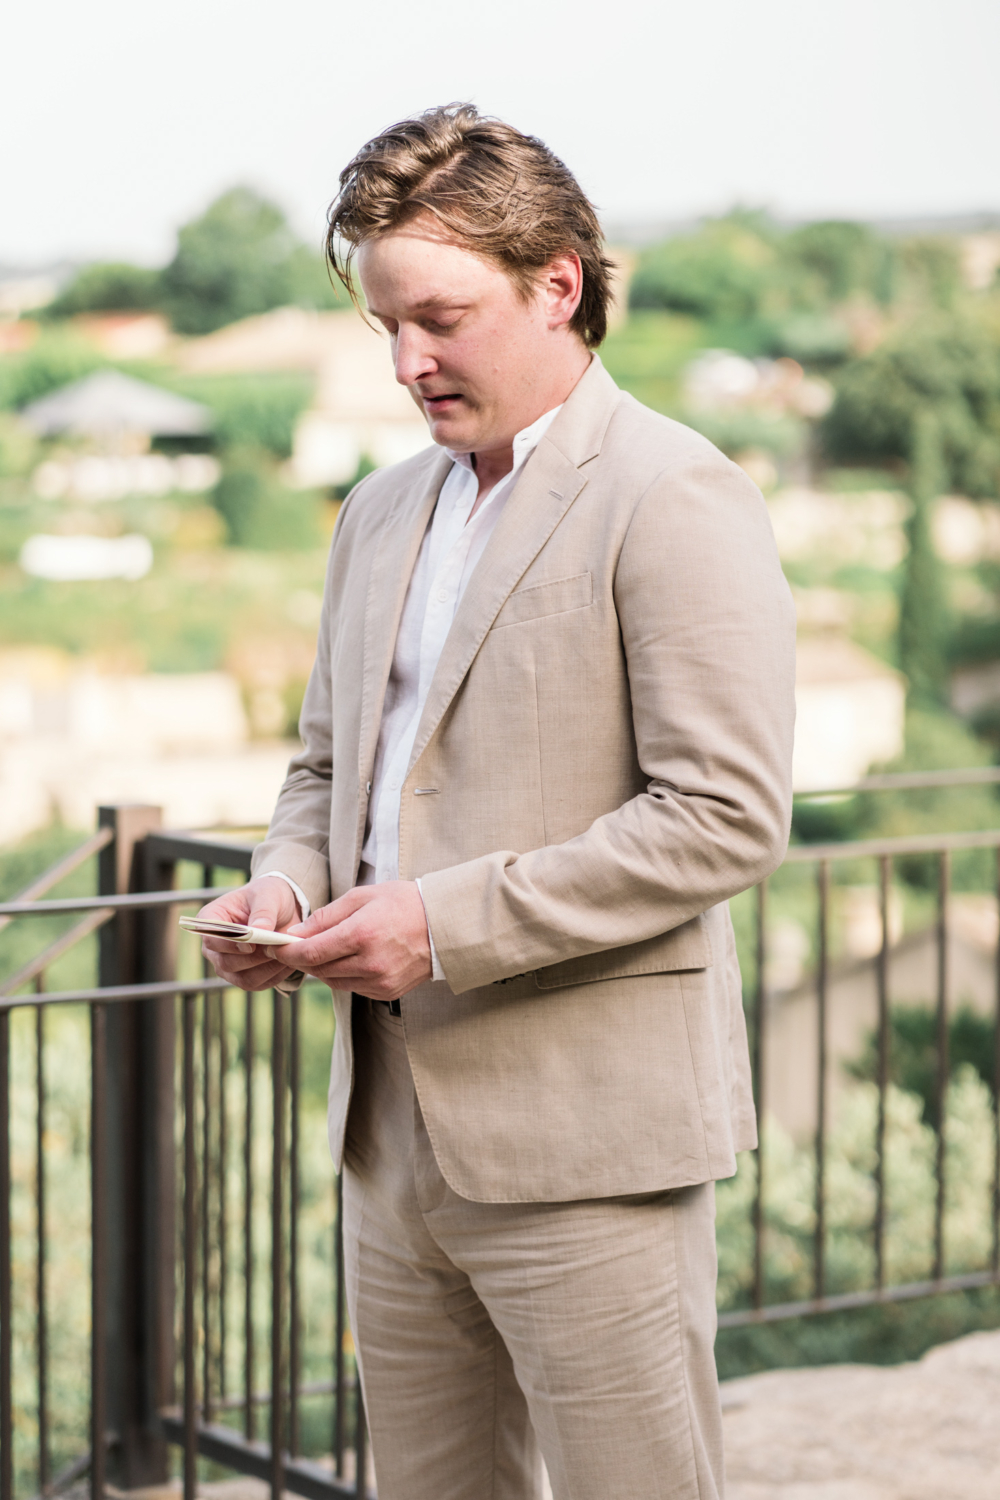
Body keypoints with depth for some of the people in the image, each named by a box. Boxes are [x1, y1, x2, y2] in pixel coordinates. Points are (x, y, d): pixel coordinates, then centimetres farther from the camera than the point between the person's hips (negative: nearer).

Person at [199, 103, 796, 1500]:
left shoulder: (674, 497, -10)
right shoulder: (382, 512, 16)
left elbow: (727, 815, -16)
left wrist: (450, 921, -19)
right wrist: (290, 881, 3)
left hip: (586, 1133, -7)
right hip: (397, 1124, 8)